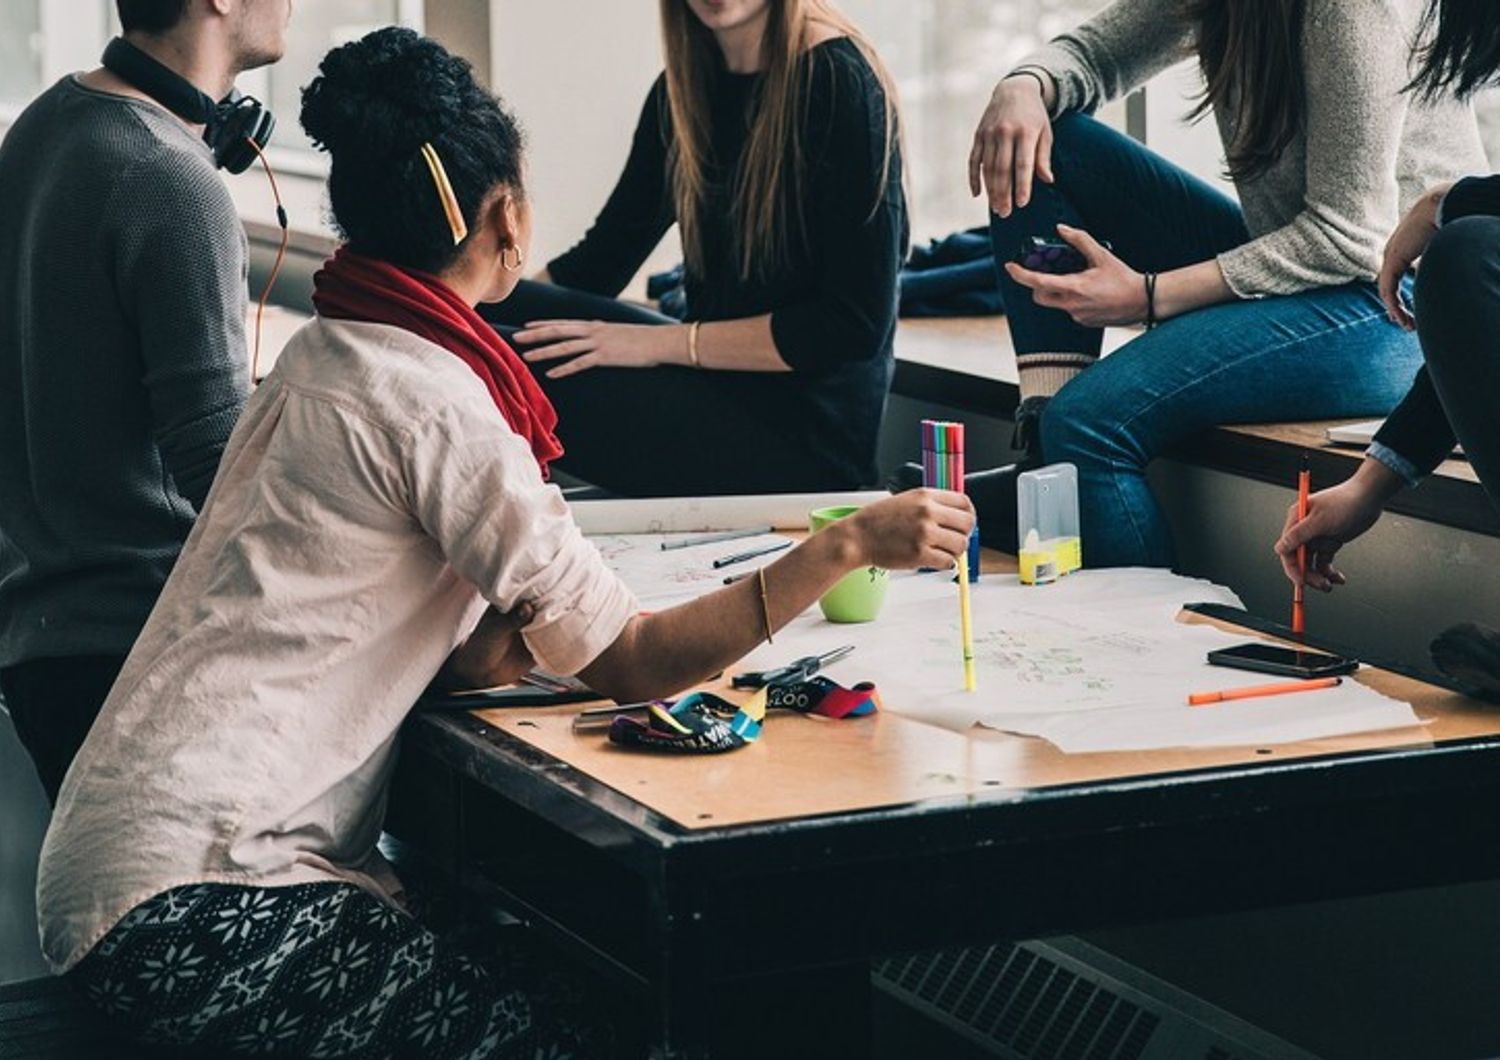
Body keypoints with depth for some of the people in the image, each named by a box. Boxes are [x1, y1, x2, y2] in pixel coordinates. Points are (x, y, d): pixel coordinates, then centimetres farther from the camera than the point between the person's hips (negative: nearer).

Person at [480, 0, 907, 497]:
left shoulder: (838, 83, -14)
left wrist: (664, 343, -18)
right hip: (715, 382, 7)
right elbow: (601, 258, 14)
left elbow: (856, 323, -17)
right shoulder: (684, 88, 9)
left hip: (805, 435, -7)